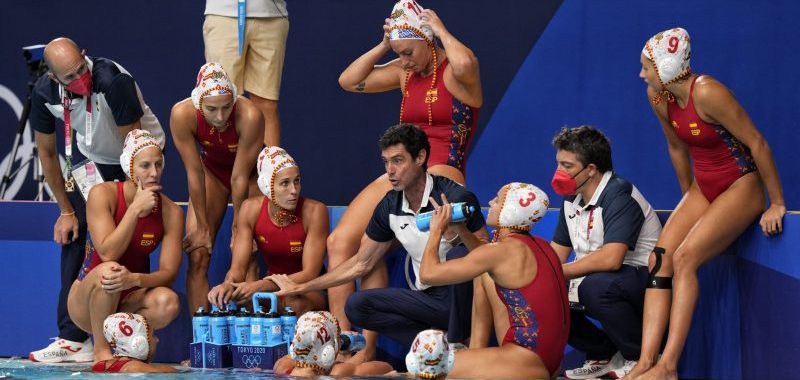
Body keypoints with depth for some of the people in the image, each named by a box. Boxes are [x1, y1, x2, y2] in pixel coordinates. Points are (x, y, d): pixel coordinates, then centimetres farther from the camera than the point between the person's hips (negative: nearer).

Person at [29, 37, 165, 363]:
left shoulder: (113, 80, -34)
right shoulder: (44, 92, -18)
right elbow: (47, 153, -3)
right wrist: (66, 211, -2)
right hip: (92, 159, 5)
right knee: (72, 236, -8)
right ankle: (73, 339, -9)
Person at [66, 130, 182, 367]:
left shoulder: (171, 212, -6)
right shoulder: (103, 194, -13)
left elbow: (169, 272, -13)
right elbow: (108, 253, -24)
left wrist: (135, 279, -33)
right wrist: (136, 209, -25)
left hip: (130, 299, 2)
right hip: (87, 301, -2)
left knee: (167, 302, -31)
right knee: (108, 270, -37)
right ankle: (101, 349, -19)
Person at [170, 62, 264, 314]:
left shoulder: (249, 116, -37)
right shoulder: (183, 115, -31)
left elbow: (240, 177, -27)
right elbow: (194, 173, -22)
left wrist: (238, 227, -16)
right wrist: (203, 227, -15)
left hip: (250, 173, -2)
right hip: (212, 170, 2)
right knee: (198, 256, -9)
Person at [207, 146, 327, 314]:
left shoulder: (314, 211, -20)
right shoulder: (251, 209, -10)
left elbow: (310, 274, -22)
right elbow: (238, 267, -11)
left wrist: (260, 286, -36)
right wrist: (228, 285, -37)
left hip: (311, 291, -3)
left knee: (294, 303, -38)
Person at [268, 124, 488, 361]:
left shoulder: (455, 197, -14)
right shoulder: (390, 207, 4)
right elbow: (361, 264, 15)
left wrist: (460, 234, -32)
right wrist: (299, 288, 16)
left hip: (460, 297, -5)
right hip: (428, 297, 6)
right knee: (356, 305, -12)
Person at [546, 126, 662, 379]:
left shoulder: (618, 196, -20)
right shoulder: (572, 199, 7)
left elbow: (611, 259, -33)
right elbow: (555, 254, 12)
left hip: (644, 279, -9)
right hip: (598, 281, 9)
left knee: (595, 286, -38)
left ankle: (641, 358, -14)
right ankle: (604, 356, 7)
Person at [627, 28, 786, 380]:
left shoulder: (707, 93, -26)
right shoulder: (658, 96, -2)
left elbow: (757, 143, -22)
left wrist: (777, 205, -16)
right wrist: (688, 202, 21)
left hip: (741, 187, -7)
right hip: (703, 189, 7)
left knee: (684, 259, -25)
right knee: (659, 258, -13)